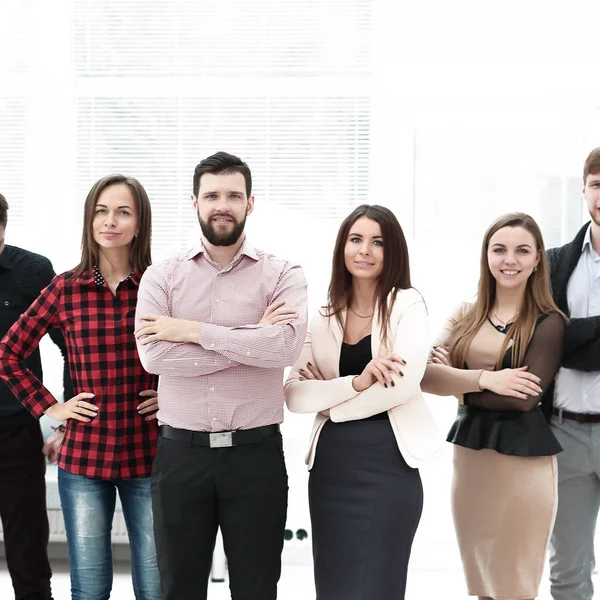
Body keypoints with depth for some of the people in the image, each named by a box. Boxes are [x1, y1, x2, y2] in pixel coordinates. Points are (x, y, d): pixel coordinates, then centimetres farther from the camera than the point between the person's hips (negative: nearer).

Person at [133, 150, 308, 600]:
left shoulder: (282, 275, 0)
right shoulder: (161, 277, 3)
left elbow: (286, 345, -18)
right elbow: (153, 354, -12)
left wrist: (193, 331, -14)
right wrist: (252, 338, -14)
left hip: (256, 454, -1)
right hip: (180, 454, 1)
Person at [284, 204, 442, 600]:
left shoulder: (407, 304, -1)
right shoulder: (324, 318, 10)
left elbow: (403, 384, -15)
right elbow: (294, 395, -2)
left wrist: (330, 400, -5)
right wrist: (357, 382, -17)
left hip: (388, 464, -4)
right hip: (329, 466, 4)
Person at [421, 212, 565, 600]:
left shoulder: (549, 323, -7)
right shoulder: (466, 317, 7)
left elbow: (525, 398, -17)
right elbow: (424, 375, -6)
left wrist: (455, 381, -6)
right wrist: (485, 379, -19)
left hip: (523, 463, -5)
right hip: (469, 458, 5)